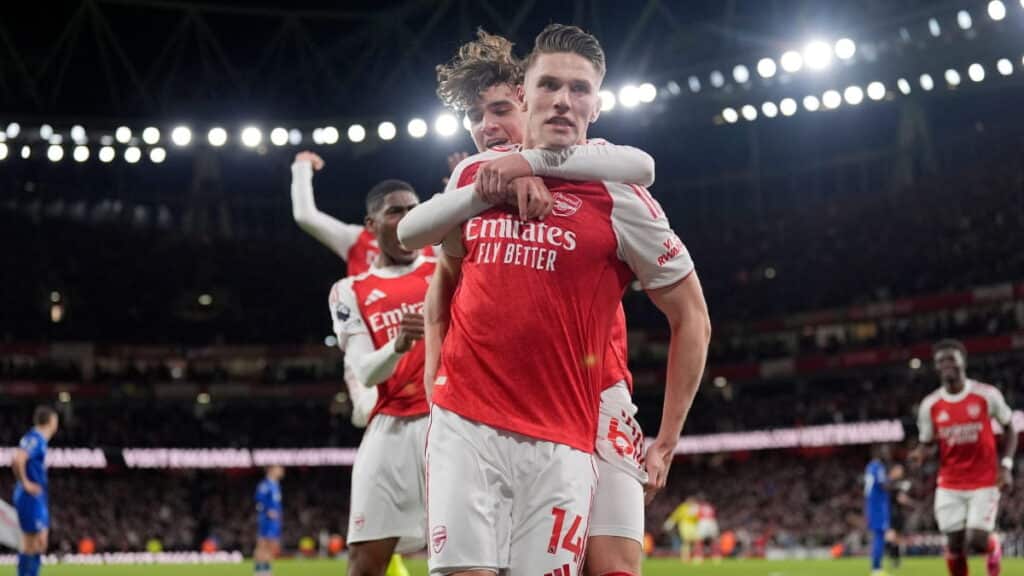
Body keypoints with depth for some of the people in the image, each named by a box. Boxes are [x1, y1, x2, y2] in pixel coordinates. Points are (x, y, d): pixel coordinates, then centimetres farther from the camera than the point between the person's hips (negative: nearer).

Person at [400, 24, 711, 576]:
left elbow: (692, 319, 5)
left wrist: (666, 442, 4)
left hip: (559, 446, -2)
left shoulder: (619, 198, -1)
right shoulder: (474, 174, 10)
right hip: (463, 425, 2)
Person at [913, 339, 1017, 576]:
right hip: (950, 486, 2)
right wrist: (920, 453, -16)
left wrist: (1006, 466, -5)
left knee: (977, 542, -11)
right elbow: (927, 443, 9)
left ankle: (993, 547, 26)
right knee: (955, 544, -2)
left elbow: (1009, 428, 7)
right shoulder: (930, 405, -1)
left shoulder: (987, 395, -6)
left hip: (984, 482, -2)